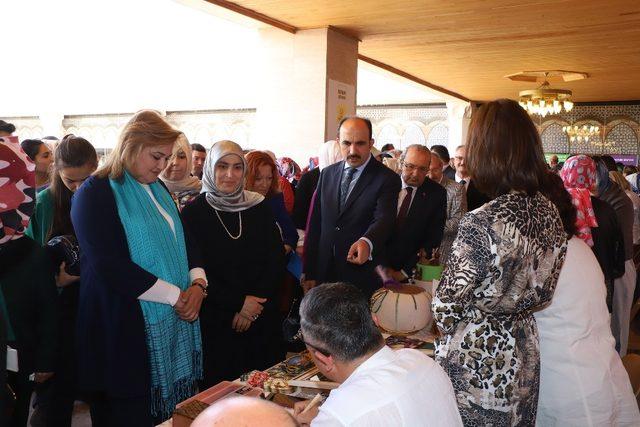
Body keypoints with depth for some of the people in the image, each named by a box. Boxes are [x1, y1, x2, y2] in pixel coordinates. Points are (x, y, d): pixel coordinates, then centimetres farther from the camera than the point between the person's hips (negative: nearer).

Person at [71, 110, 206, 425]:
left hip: (175, 324, 7)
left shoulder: (158, 190, 14)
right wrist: (176, 295, -15)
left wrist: (197, 283, -3)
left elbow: (182, 241, 17)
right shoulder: (95, 194, -10)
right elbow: (111, 267, -19)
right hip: (126, 334, -7)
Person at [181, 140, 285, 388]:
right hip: (216, 321, -3)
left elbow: (277, 260, 4)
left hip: (262, 319, 3)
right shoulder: (194, 212, -4)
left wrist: (254, 303, -7)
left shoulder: (259, 207, 5)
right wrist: (238, 303, -11)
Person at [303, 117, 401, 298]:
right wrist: (310, 274, 4)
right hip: (325, 274, 4)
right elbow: (314, 224, 8)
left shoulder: (387, 179, -6)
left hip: (363, 278, -4)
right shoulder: (327, 174, 8)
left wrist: (366, 242, -43)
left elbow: (384, 219, -20)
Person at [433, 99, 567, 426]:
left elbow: (446, 307, -20)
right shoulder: (550, 213, -6)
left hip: (476, 365, -7)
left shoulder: (480, 224, -28)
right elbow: (542, 292, 7)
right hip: (523, 358, 7)